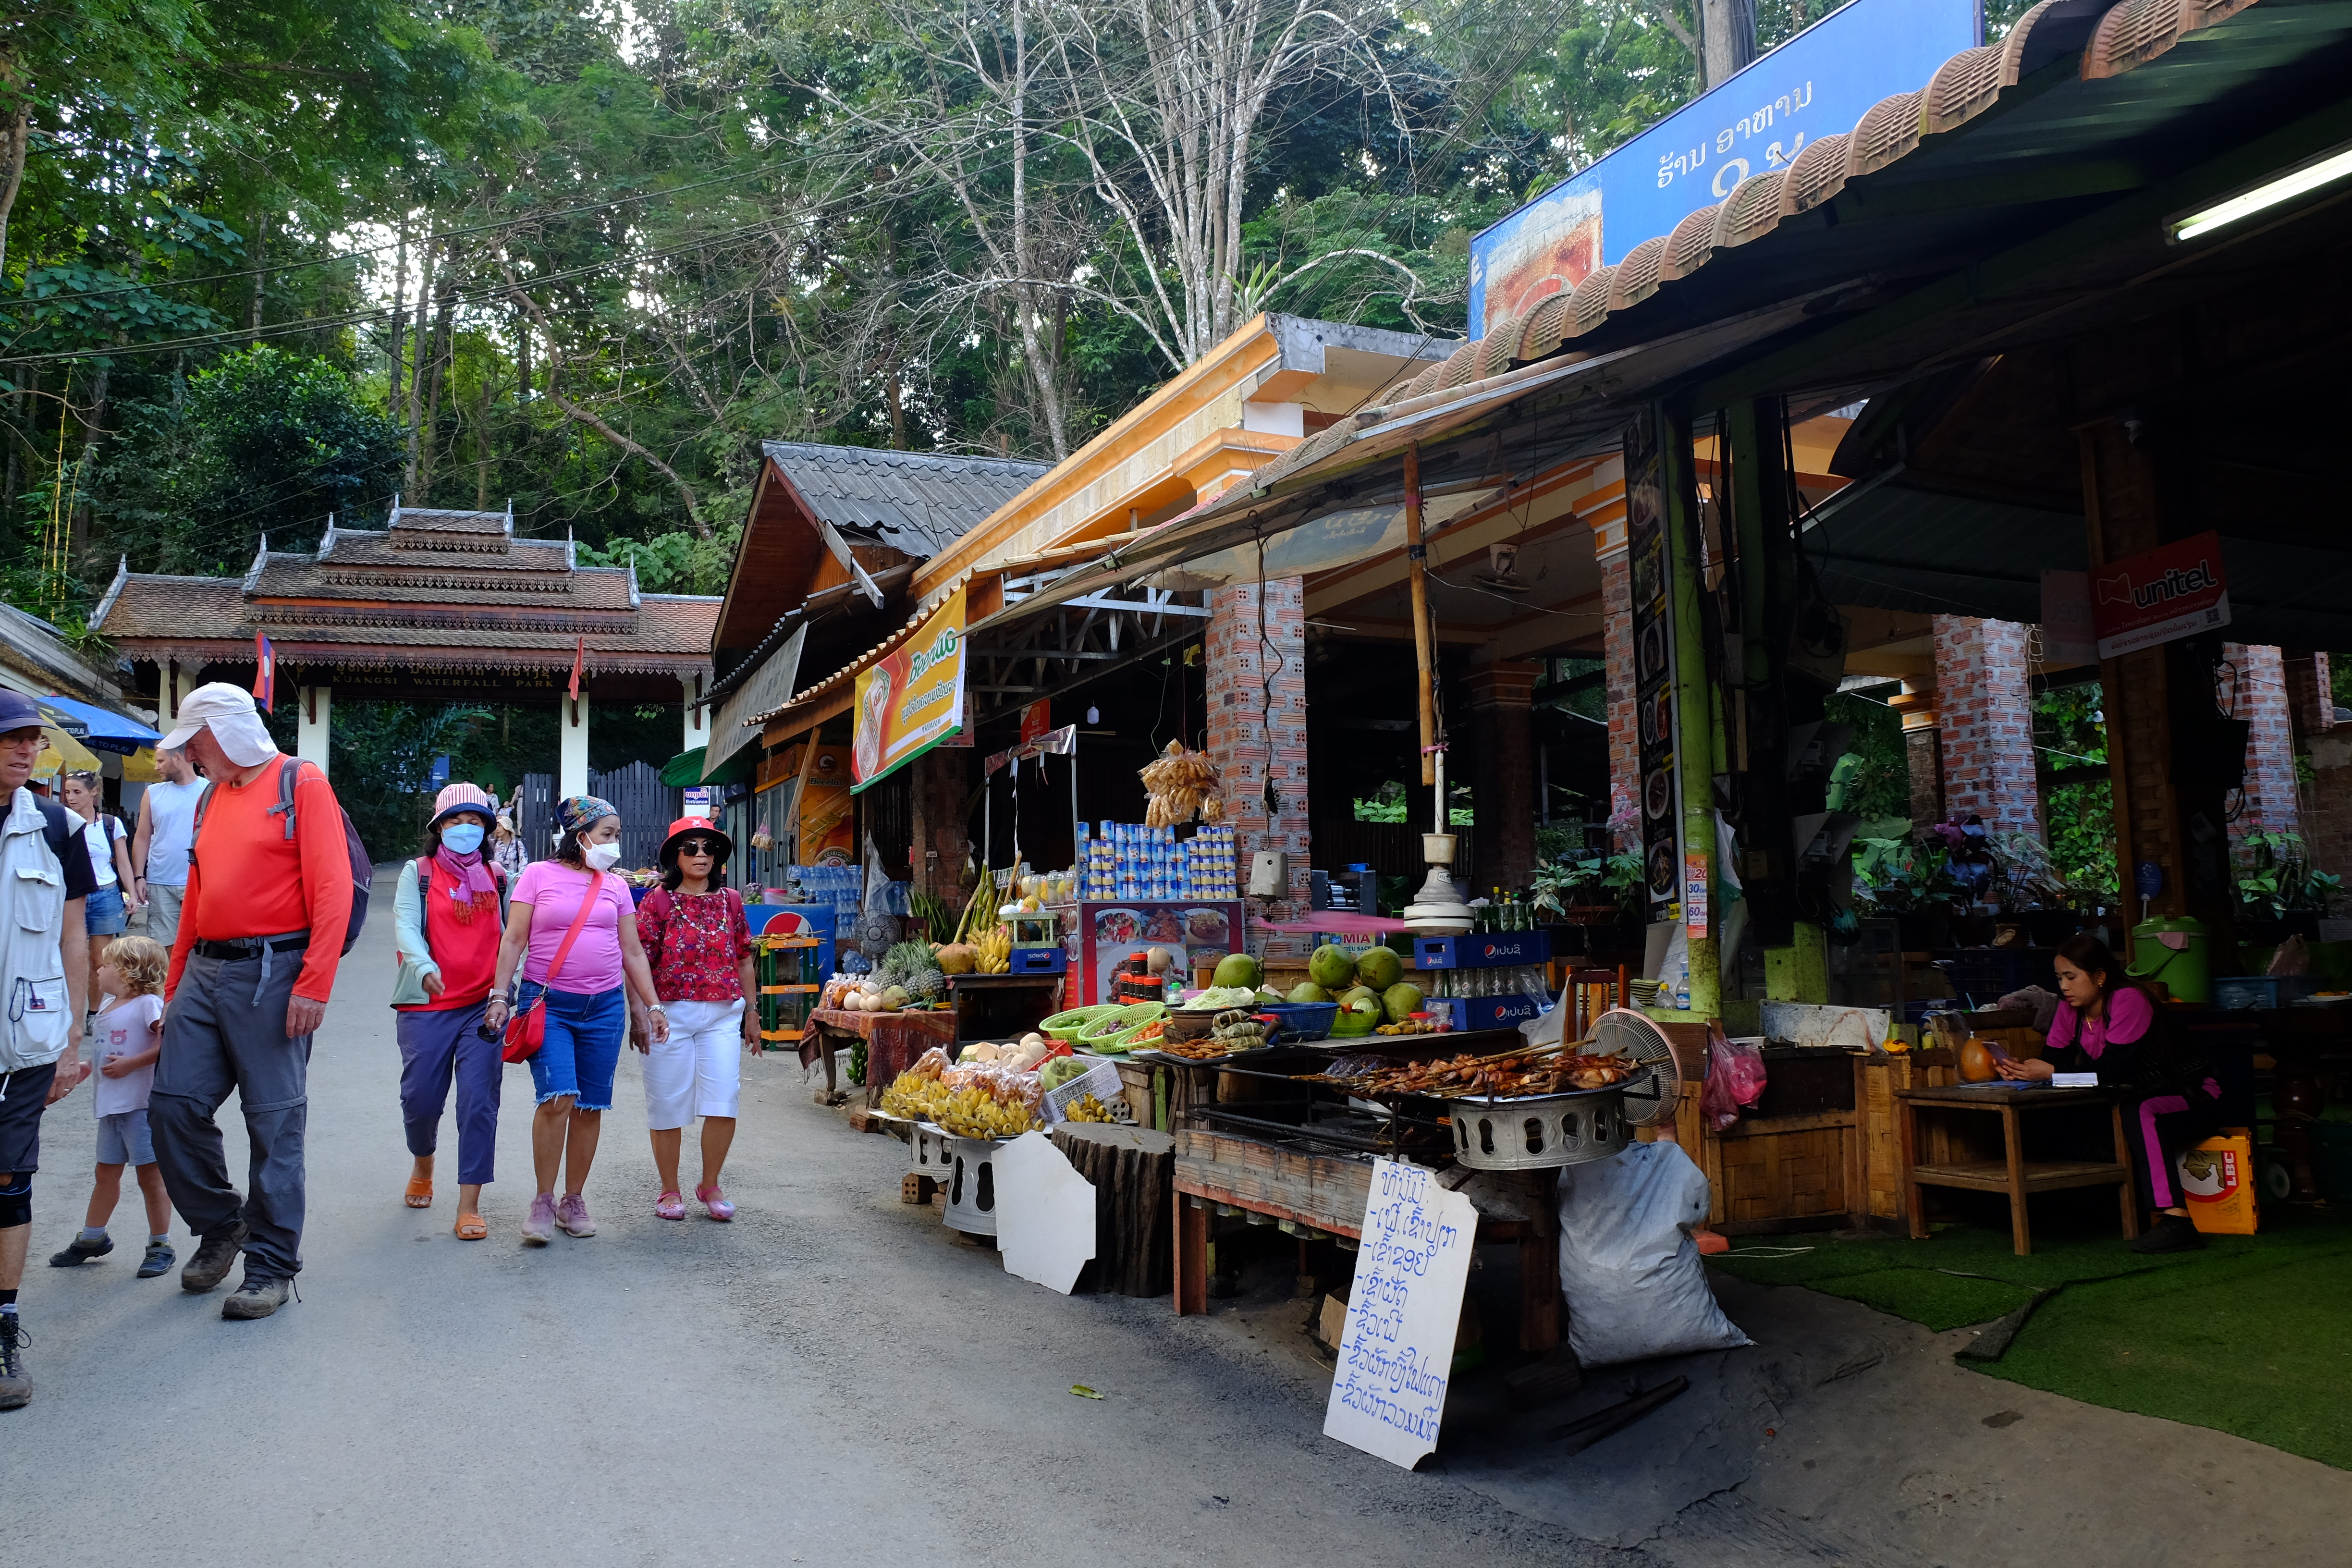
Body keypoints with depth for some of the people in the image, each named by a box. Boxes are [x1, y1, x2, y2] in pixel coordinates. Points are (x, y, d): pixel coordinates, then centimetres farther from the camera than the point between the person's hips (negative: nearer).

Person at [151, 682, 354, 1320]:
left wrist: (314, 984, -19)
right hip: (206, 972, 7)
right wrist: (175, 986, 18)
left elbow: (333, 890, -13)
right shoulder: (211, 797, 17)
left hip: (270, 974, -7)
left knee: (275, 1124, -1)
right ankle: (220, 1225, 25)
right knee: (173, 1106, 4)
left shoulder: (301, 783, -5)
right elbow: (196, 898, 21)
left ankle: (272, 1265, 9)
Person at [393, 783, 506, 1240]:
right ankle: (423, 1164, 38)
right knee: (421, 1097, 5)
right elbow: (406, 926, -9)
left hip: (484, 1005, 1)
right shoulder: (418, 873, 5)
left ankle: (469, 1206, -2)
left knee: (479, 1101, -7)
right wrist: (425, 968, -25)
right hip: (426, 1005, -1)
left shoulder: (497, 878, 12)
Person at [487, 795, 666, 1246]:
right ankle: (543, 1201, -1)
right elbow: (514, 941, 1)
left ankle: (574, 1200, 18)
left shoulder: (615, 886, 12)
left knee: (590, 1107, 4)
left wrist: (654, 1006, 11)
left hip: (604, 1007, 4)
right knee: (557, 1098, -16)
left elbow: (633, 952, 15)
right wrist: (499, 995, -7)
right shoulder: (539, 875, 3)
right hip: (548, 1004, -3)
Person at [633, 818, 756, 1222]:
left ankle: (710, 1186, 12)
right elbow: (640, 962, -2)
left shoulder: (730, 901, 10)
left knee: (724, 1101, -6)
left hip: (723, 1014, 2)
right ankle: (670, 1191, 20)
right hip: (670, 1013, -2)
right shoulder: (658, 901, 1)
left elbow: (744, 960, 14)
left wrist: (751, 1011, 13)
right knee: (668, 1103, 5)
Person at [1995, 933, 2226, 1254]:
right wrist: (2019, 1070, -25)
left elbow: (2113, 1069, -31)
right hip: (2141, 1100, 8)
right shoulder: (2071, 1009, 0)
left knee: (2139, 1113, -39)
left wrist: (2051, 1072, -33)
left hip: (2195, 1097, -8)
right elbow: (2054, 1060, -4)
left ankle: (2176, 1219, -44)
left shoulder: (2129, 1000, -24)